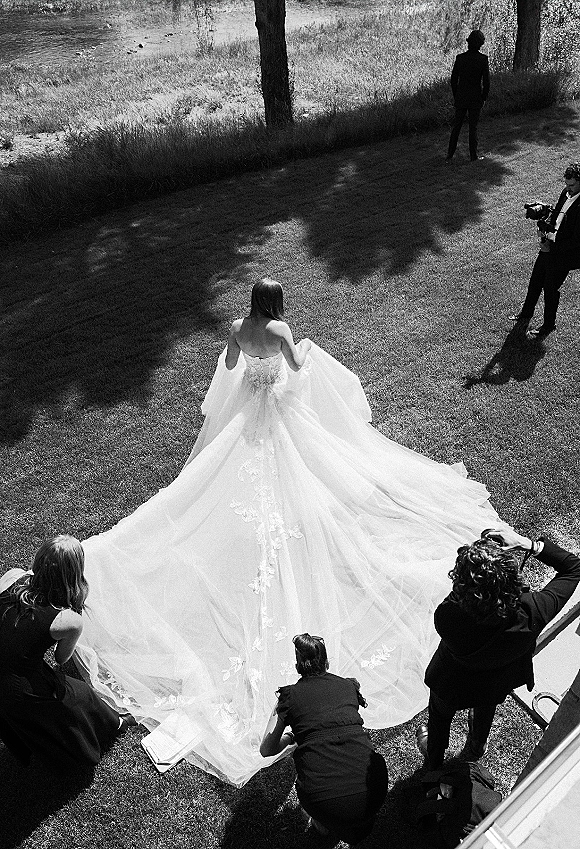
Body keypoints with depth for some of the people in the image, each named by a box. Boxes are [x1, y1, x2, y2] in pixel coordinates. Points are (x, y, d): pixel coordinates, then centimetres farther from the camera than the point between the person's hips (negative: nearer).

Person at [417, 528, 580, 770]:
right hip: (497, 686, 3)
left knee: (439, 717, 33)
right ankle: (476, 749, 71)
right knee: (485, 712, 39)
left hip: (451, 689, -2)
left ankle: (434, 759, 65)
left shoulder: (446, 616, -47)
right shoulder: (532, 615, -42)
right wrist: (529, 544, -34)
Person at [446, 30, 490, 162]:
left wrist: (455, 96, 11)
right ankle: (473, 156, 13)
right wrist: (484, 98, 3)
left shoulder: (460, 58, -7)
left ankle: (450, 155, 12)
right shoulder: (483, 59, -12)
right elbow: (486, 81, -10)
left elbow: (454, 79, -2)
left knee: (457, 125, 13)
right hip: (475, 98, -2)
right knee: (473, 127, 8)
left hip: (461, 97, 2)